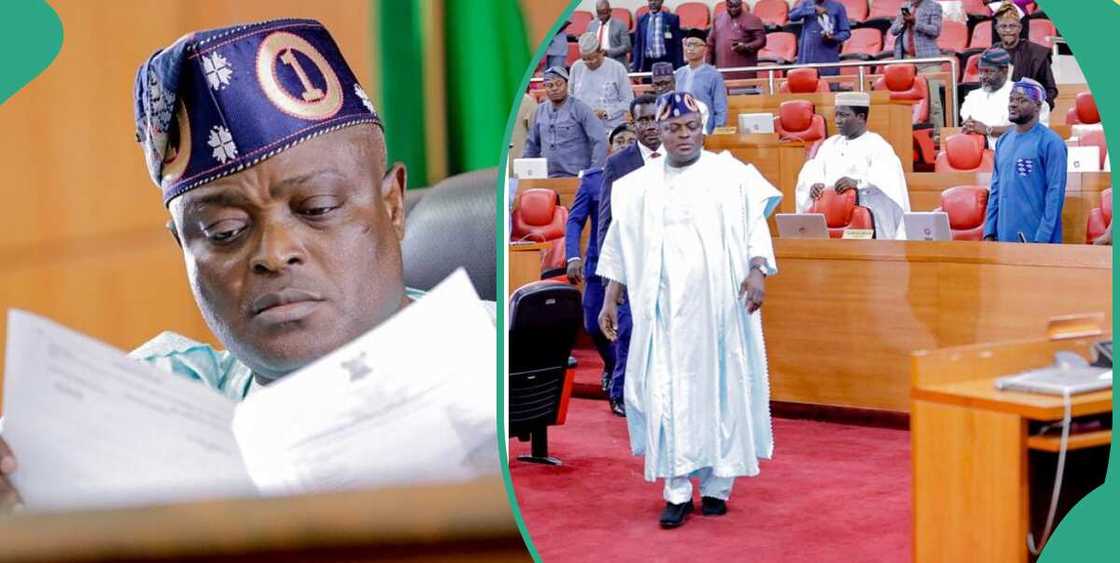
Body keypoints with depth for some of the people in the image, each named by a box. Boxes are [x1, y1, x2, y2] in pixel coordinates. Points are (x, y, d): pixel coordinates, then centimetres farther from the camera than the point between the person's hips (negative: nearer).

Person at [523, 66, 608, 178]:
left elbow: (600, 141, -8)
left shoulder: (580, 109, -3)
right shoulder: (540, 111, 11)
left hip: (575, 177, -4)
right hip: (546, 178, 4)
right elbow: (532, 144, 22)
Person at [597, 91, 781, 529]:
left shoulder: (732, 175, 4)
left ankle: (717, 485, 11)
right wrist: (610, 299, 8)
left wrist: (757, 271, -16)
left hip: (719, 303, -1)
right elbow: (619, 245, 12)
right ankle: (677, 490, 0)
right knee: (667, 392, -4)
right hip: (665, 307, 1)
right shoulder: (639, 185, 10)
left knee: (720, 389, 2)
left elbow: (756, 226, 0)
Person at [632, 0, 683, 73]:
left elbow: (677, 45, 2)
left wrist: (679, 68, -5)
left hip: (665, 62, -2)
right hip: (647, 63, 2)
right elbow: (637, 44, 12)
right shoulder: (641, 20, 10)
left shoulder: (672, 19, 2)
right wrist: (636, 67, 4)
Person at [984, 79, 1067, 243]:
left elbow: (1055, 192, -13)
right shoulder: (1003, 141, 12)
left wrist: (1042, 239, -18)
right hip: (1004, 236, 6)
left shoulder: (1050, 142, -8)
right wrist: (989, 231, 8)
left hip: (1036, 239, -6)